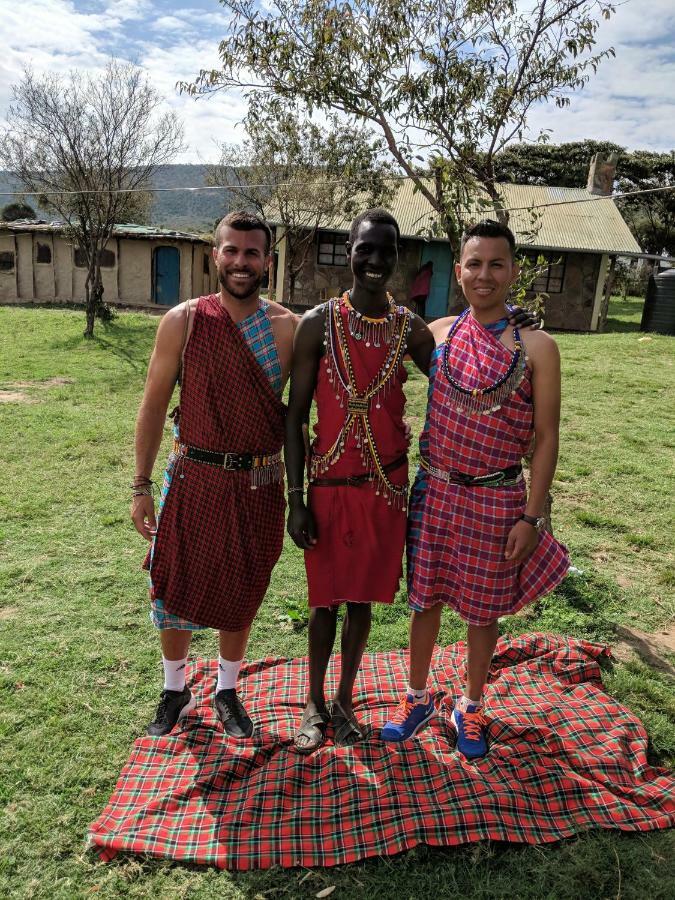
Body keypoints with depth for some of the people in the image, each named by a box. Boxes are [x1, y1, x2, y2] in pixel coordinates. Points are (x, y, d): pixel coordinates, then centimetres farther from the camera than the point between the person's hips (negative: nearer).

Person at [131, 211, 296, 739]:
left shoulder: (288, 328, -4)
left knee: (241, 593, 15)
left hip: (259, 483, 0)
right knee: (176, 589, 11)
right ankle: (175, 690, 38)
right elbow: (154, 406, 0)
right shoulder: (183, 321, -5)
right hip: (194, 477, 0)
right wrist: (142, 486, -1)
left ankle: (227, 691, 39)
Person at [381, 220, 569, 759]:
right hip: (435, 491, 2)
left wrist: (530, 517, -9)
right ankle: (418, 698, 37)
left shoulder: (536, 347, -8)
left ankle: (471, 706, 38)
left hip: (497, 500, -2)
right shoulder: (437, 334, -1)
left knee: (483, 608, 13)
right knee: (425, 597, 15)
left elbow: (545, 438, -7)